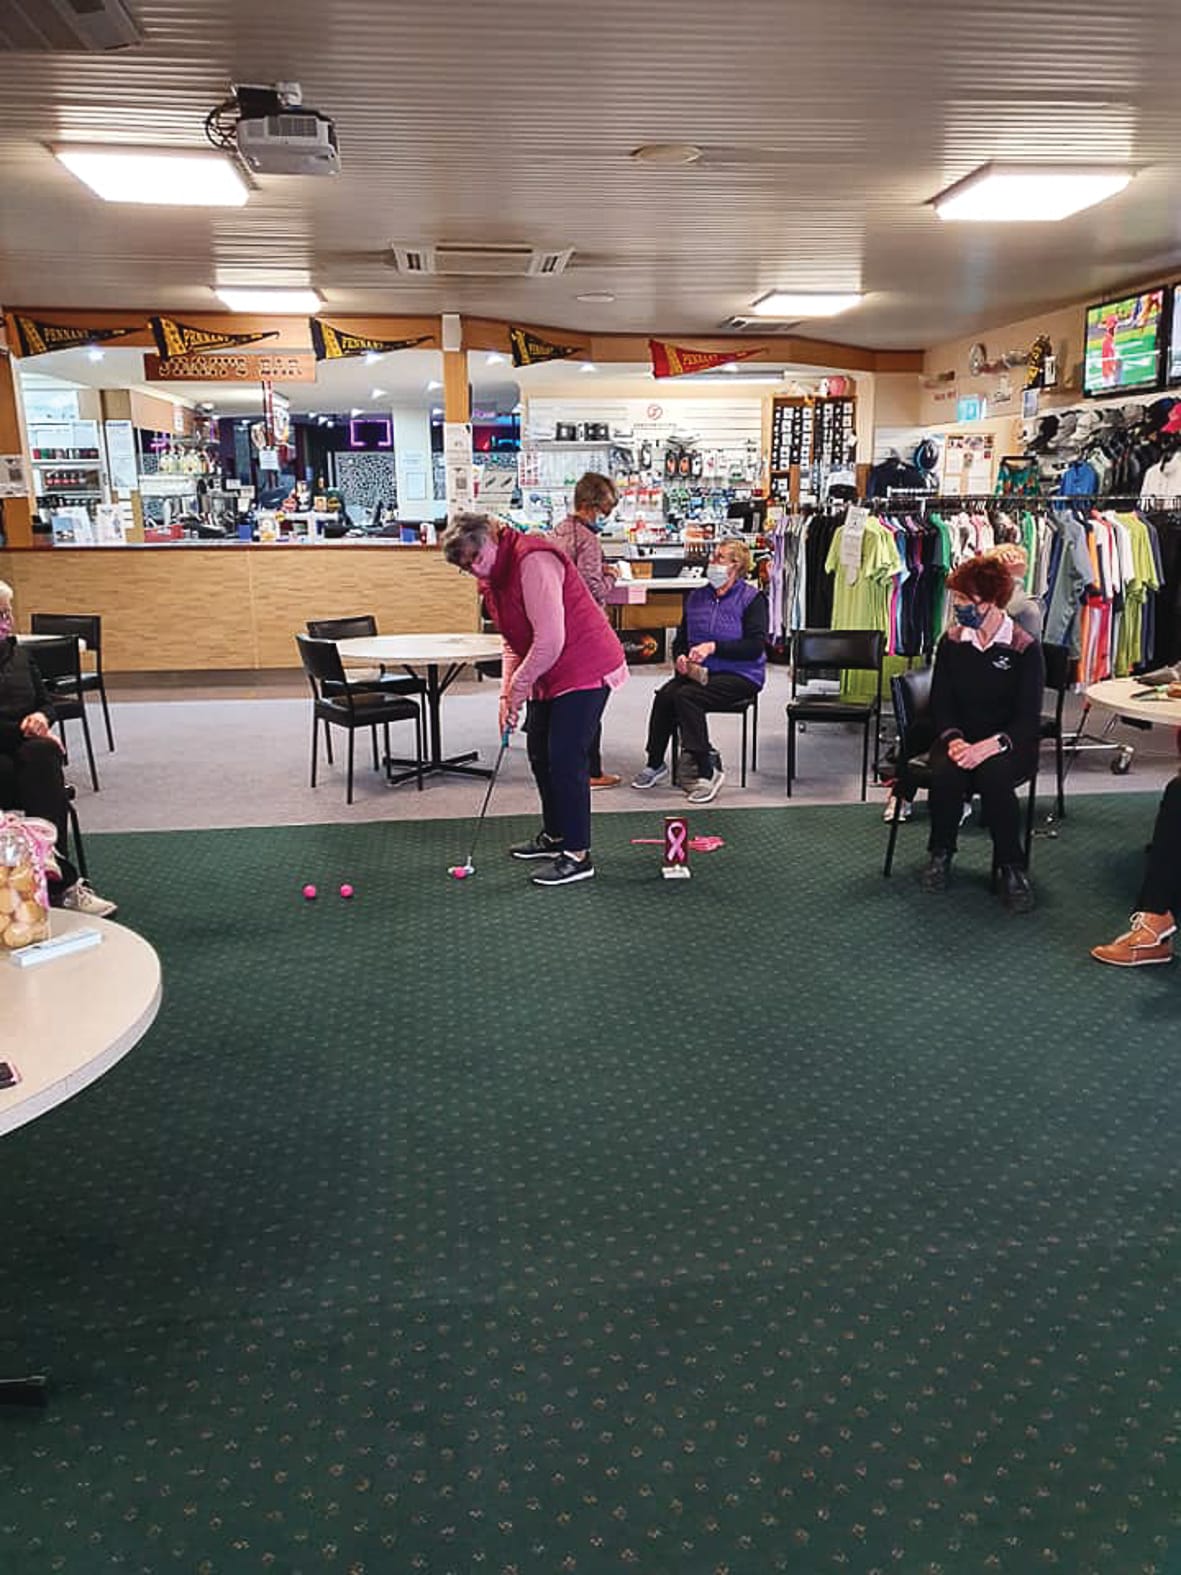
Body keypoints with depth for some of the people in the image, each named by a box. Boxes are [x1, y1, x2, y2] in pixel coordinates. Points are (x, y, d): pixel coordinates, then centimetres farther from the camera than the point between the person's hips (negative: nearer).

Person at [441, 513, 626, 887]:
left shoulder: (533, 561, -22)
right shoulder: (491, 578, 9)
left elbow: (550, 639, -27)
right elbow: (513, 642, 15)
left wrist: (519, 686, -16)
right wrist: (507, 694, 3)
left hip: (585, 669, -10)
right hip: (548, 675, 10)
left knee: (566, 757, -12)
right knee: (539, 752, 16)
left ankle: (578, 855, -3)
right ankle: (554, 836, 32)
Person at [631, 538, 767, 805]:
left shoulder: (751, 598, -3)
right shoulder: (697, 597, 15)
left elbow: (756, 645, -13)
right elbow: (680, 639, 20)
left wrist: (713, 647, -21)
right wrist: (680, 657, -4)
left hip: (739, 675, -5)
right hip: (698, 672, 5)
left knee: (686, 696, -30)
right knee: (664, 695, -23)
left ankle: (706, 771, -22)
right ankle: (655, 764, -8)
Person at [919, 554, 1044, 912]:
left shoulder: (1024, 648, -6)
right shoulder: (951, 642, 4)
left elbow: (1028, 719, -10)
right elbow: (940, 702, 3)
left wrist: (989, 746, -27)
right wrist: (953, 739, -18)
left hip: (1009, 744, -2)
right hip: (960, 738, 3)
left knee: (993, 775, -35)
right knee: (945, 773, -31)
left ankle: (1012, 868, -17)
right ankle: (941, 854, -7)